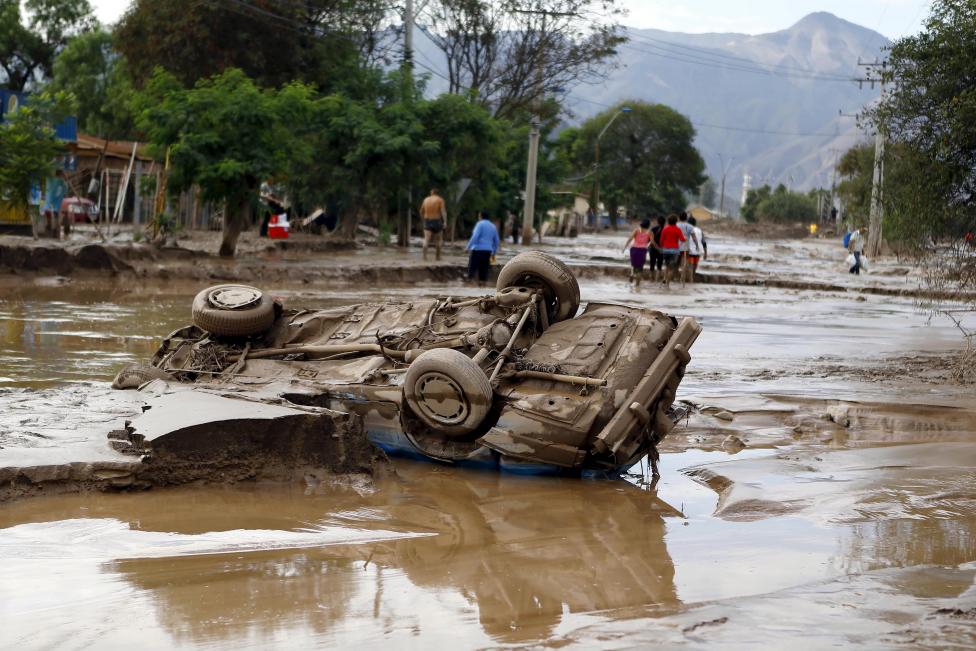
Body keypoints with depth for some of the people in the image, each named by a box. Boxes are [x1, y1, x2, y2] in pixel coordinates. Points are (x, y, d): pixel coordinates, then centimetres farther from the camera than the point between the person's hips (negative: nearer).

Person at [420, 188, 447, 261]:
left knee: (426, 239, -7)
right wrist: (445, 221, -19)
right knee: (438, 240, 15)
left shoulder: (426, 199, 9)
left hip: (427, 221, 2)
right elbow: (443, 211, -15)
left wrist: (423, 219, 32)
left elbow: (421, 212, 17)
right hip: (437, 221, -2)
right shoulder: (440, 200, -3)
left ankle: (424, 255, -25)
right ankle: (437, 256, 18)